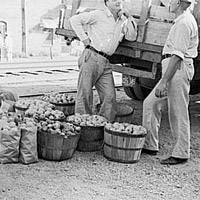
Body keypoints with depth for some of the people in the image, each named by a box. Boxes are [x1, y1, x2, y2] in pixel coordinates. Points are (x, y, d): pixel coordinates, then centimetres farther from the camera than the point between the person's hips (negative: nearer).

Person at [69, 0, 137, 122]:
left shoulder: (123, 21, 18)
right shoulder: (98, 15, 1)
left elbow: (132, 37, 8)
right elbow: (75, 20, -2)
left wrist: (128, 17, 3)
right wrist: (84, 39, -5)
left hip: (105, 62, 5)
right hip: (91, 58, -5)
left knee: (110, 97, -2)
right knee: (85, 93, -4)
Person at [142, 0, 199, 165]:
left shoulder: (184, 23, -15)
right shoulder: (183, 20, 19)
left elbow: (177, 55, -21)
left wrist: (164, 81, -23)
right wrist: (165, 79, 22)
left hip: (178, 70, -11)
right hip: (174, 69, 11)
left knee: (178, 113, -3)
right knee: (151, 103, 11)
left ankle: (181, 154, 6)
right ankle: (150, 145, 17)